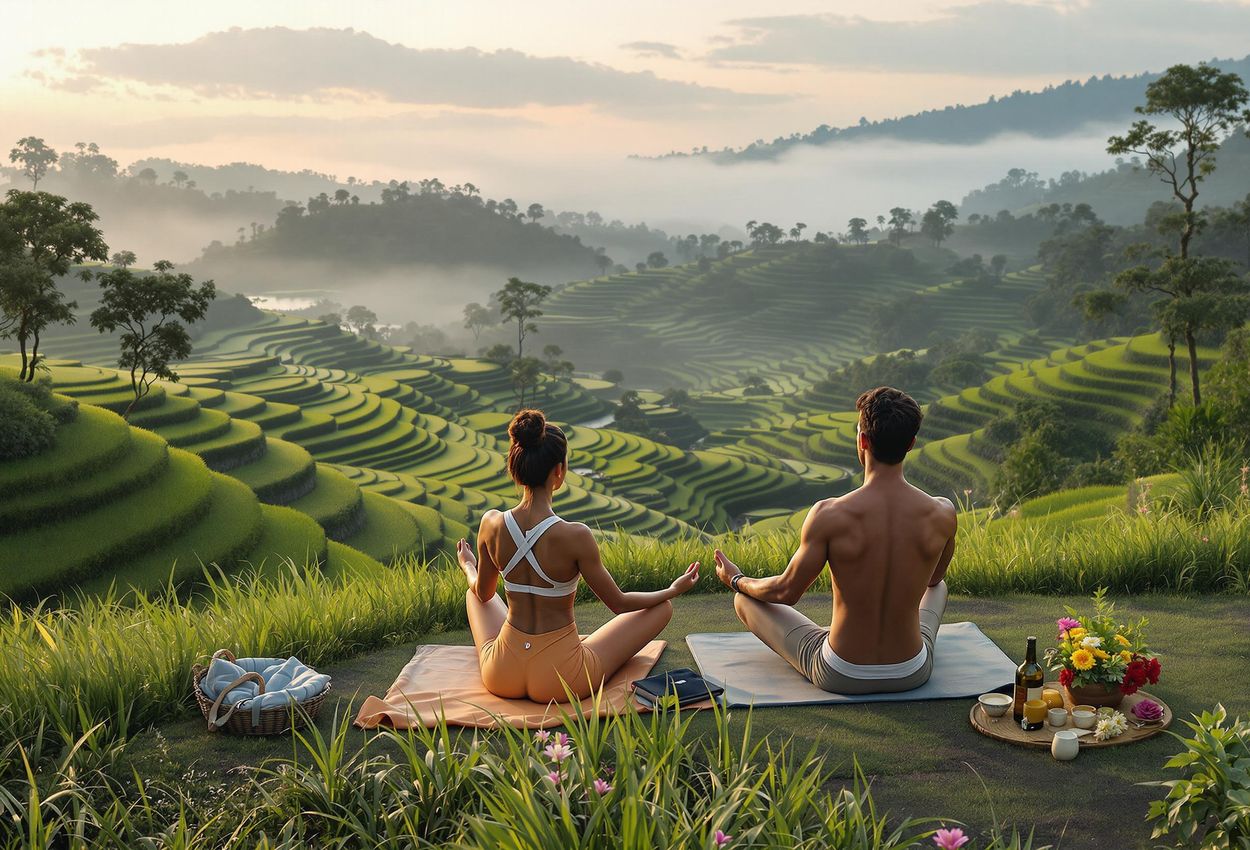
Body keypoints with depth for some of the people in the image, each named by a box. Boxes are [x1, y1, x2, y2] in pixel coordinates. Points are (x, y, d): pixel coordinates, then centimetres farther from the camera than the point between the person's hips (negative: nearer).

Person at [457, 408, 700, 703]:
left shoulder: (492, 525, -11)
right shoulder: (575, 536, -24)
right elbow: (619, 603, -9)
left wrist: (468, 567, 31)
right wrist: (674, 590, 8)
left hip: (501, 677, 4)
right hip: (562, 684, -4)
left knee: (474, 594, 34)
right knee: (662, 607, 13)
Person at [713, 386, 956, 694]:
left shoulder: (829, 516, -23)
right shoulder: (942, 515, -15)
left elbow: (786, 592, -8)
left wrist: (736, 580, 13)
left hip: (841, 677, -3)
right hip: (913, 674, 3)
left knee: (745, 598, 20)